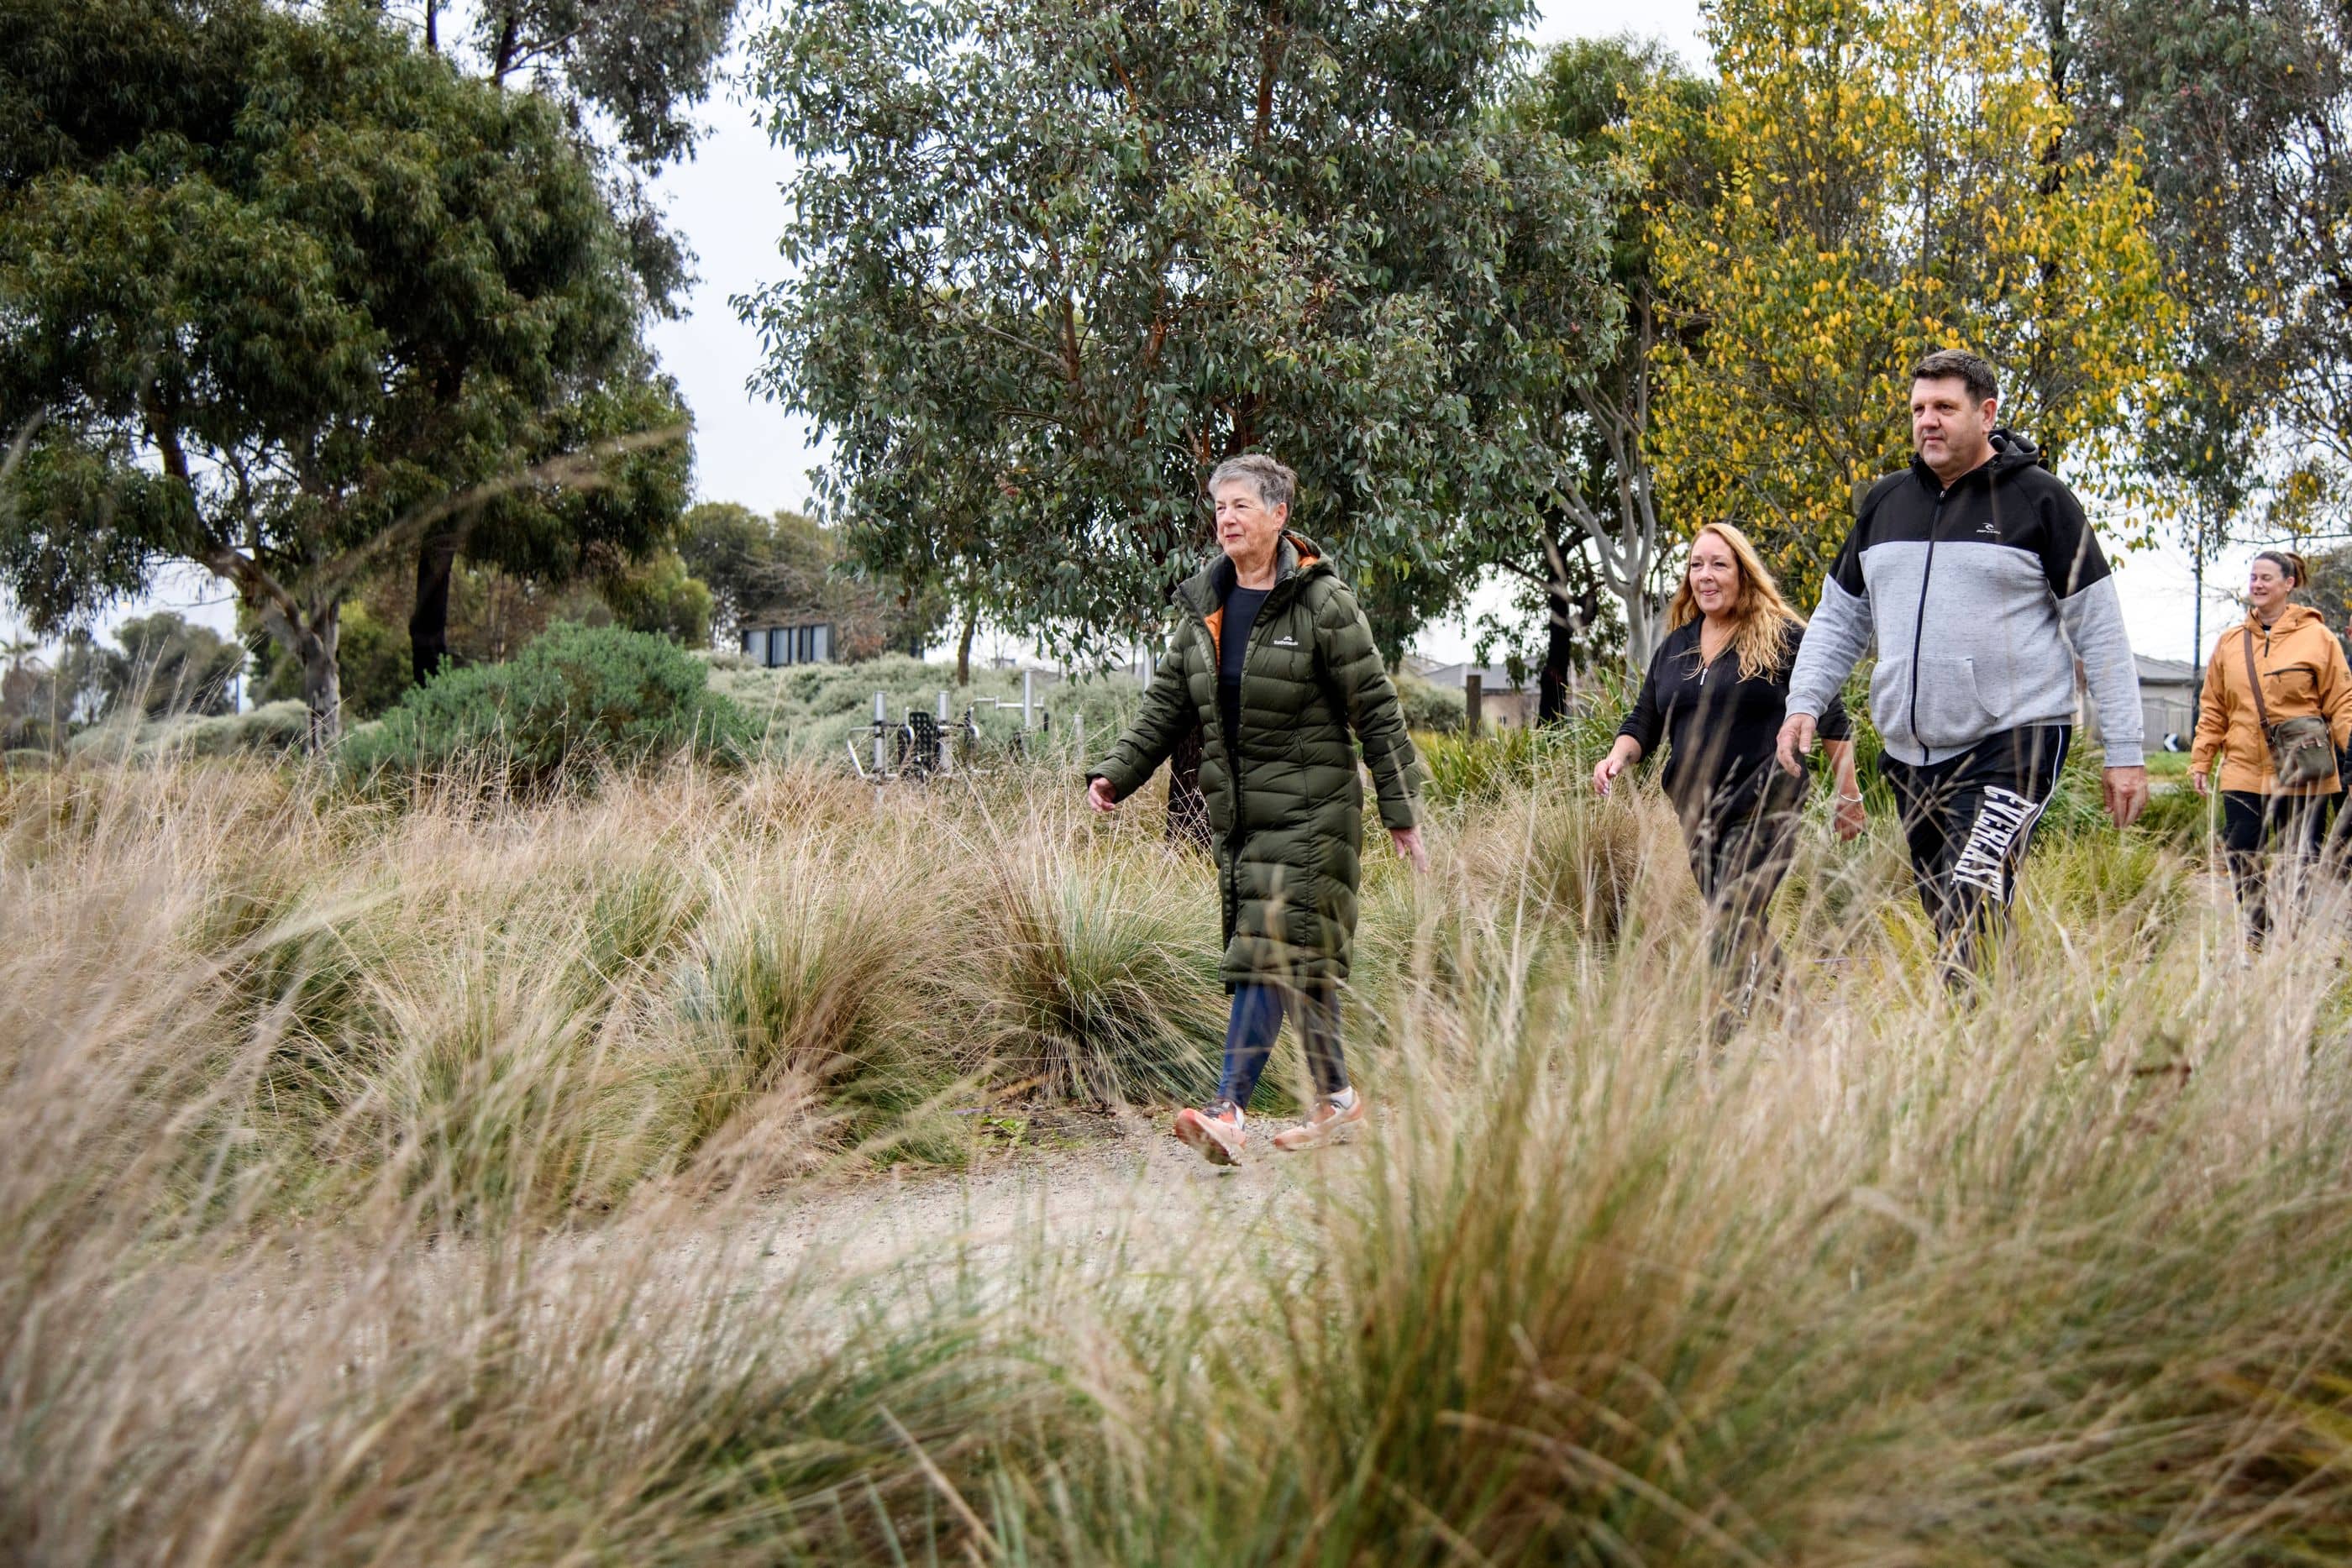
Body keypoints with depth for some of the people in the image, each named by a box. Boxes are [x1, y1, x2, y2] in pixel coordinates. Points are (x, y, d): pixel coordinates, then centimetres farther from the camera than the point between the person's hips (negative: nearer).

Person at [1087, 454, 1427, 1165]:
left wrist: (1401, 814, -6)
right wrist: (1117, 771, -2)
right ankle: (1337, 1097, 23)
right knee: (1301, 961, 11)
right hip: (1239, 812, 6)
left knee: (1270, 952, -14)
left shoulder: (1321, 602, -8)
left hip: (1309, 808, -6)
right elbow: (1167, 703, 12)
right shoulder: (1202, 605, 10)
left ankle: (1229, 1109, -20)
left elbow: (1377, 711, -6)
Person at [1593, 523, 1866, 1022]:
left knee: (1732, 930, -17)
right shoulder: (1673, 649, 14)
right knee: (1746, 928, 14)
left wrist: (1848, 795, -1)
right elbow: (1644, 722, 15)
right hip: (1697, 814, 7)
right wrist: (1618, 756, -6)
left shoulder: (1783, 638, -3)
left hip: (1764, 812, -7)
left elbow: (1830, 718, -1)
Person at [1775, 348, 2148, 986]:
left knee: (1971, 908, -23)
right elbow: (1838, 618, 21)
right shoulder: (1885, 503, 13)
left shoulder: (2039, 500, -1)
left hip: (2012, 744, -6)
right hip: (1910, 754, 6)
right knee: (1950, 926, 9)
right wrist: (1804, 703, 4)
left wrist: (2124, 752, -3)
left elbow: (2100, 632, 0)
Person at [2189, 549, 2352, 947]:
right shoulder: (2230, 642, 12)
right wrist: (2201, 760, 6)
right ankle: (2256, 940, 11)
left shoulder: (2317, 637, 1)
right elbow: (2213, 709, 13)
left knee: (2299, 864, 2)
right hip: (2243, 771, 3)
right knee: (2242, 858, -1)